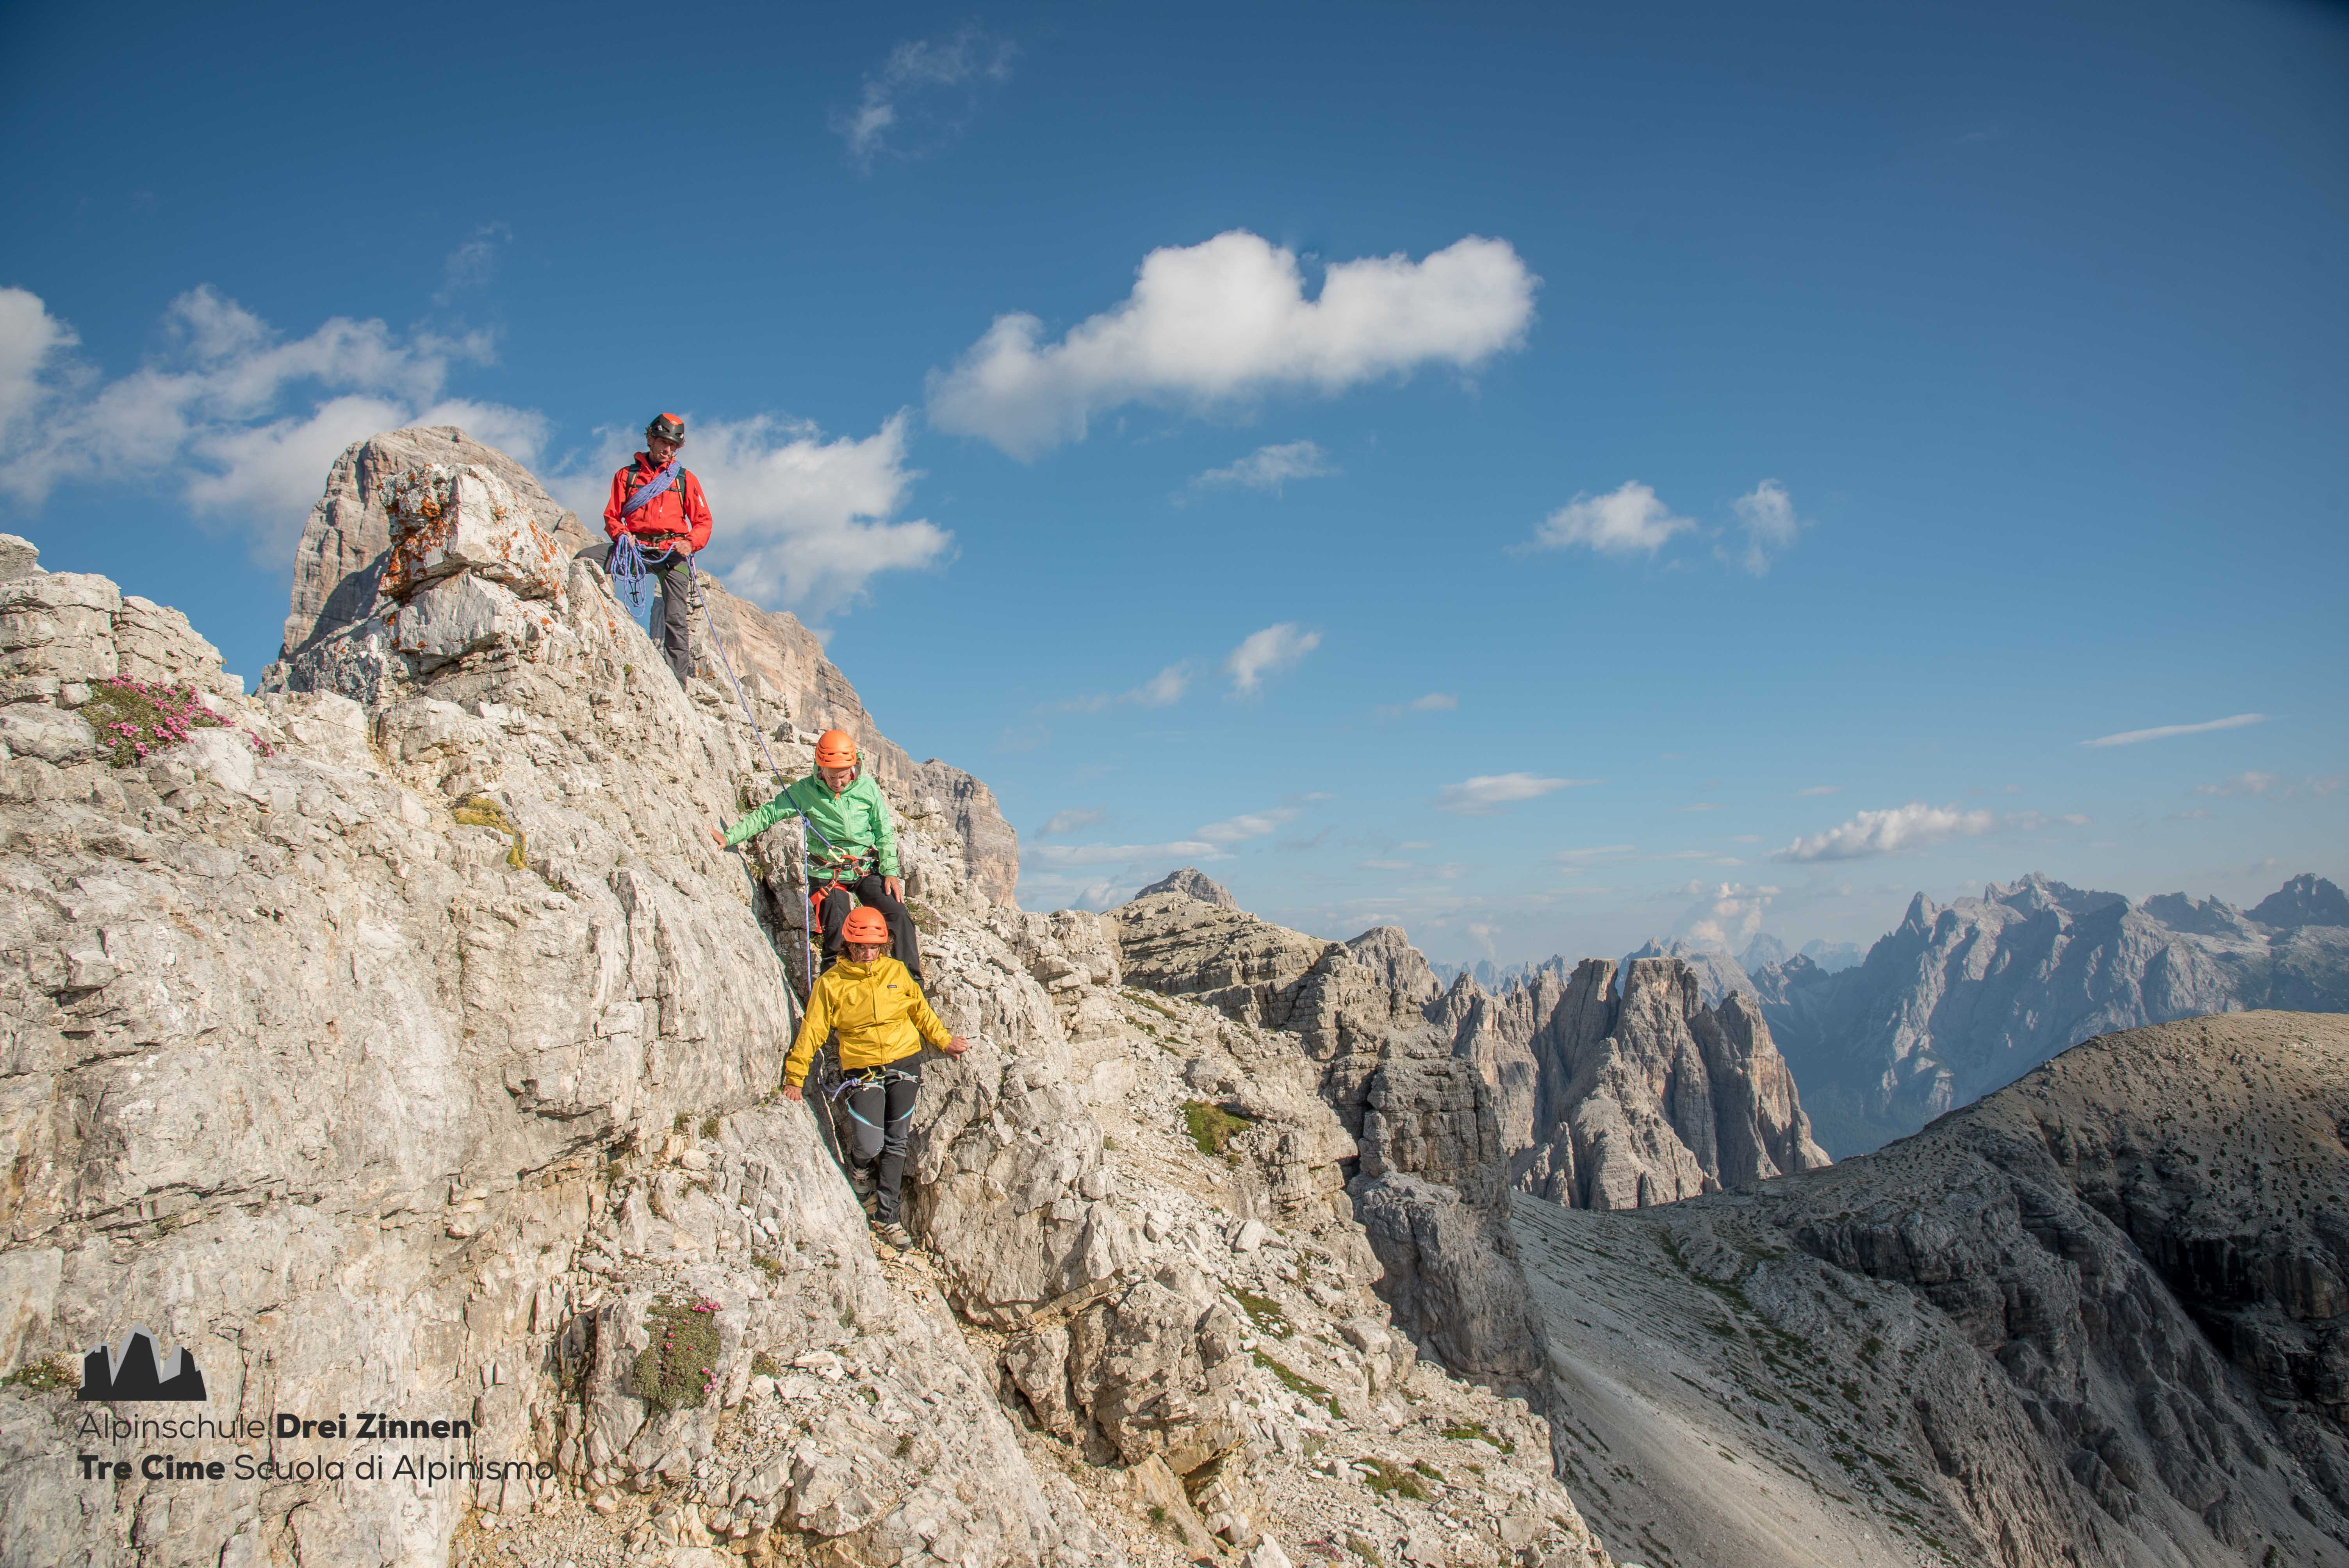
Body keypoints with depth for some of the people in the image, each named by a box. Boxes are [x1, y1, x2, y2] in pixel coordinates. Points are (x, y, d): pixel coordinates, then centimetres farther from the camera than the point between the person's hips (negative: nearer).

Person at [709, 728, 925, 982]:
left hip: (867, 870, 2)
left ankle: (914, 986, -2)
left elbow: (884, 833, 3)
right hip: (828, 874, -2)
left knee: (899, 916, -11)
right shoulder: (805, 792, -9)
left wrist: (890, 872, -3)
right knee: (838, 937, -10)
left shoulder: (867, 788, -5)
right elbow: (767, 814, -3)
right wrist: (729, 837, -9)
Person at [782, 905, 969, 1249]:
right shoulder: (831, 983, -3)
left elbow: (920, 1011, 18)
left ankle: (887, 1218, 16)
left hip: (904, 1064, 2)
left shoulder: (896, 971, 3)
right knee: (869, 1147, -13)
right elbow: (812, 1030, 1)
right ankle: (860, 1172, 25)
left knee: (895, 1144, 4)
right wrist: (794, 1078, 2)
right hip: (862, 1072, -2)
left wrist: (943, 1040, 19)